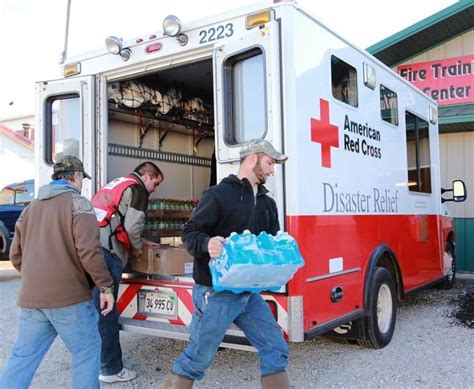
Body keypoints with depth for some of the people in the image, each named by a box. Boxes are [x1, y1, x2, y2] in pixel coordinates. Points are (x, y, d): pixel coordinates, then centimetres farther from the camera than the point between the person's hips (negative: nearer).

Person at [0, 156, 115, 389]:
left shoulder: (30, 208, 16)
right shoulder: (77, 203, -5)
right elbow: (89, 250, -17)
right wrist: (105, 286, -10)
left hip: (30, 298, 7)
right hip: (69, 297, -6)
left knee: (23, 357, 13)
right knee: (87, 351, 7)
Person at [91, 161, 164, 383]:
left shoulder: (116, 184, 27)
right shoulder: (137, 190, -1)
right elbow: (132, 226, -11)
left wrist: (140, 241, 32)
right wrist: (137, 248, 8)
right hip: (105, 251, -9)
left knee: (94, 307, 17)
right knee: (106, 311, -3)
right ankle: (111, 370, 6)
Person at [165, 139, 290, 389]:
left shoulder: (267, 203, 13)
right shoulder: (219, 194, -9)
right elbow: (189, 232, -10)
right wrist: (207, 243, -31)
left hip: (249, 293, 7)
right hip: (217, 293, -7)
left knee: (276, 350, 7)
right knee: (197, 359, 3)